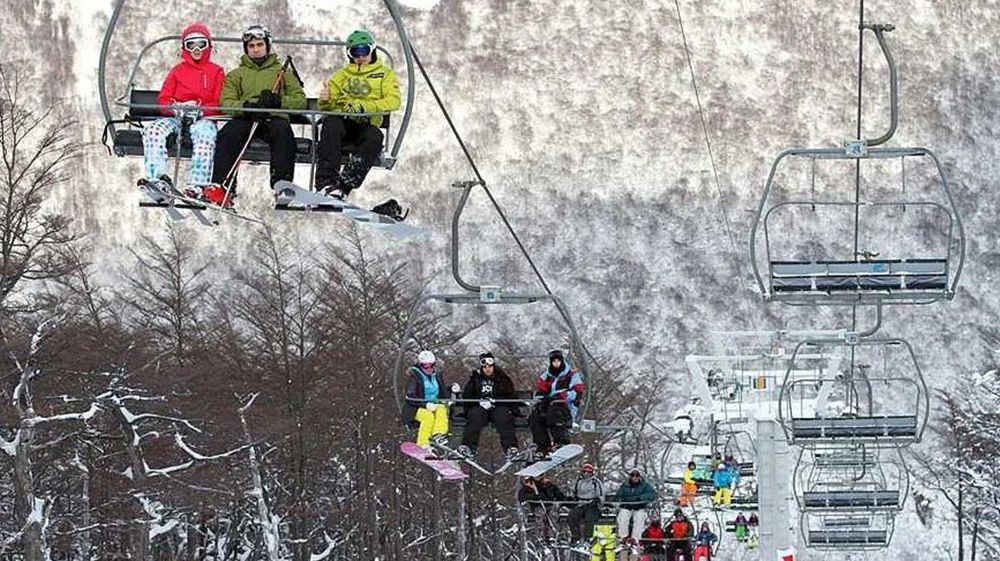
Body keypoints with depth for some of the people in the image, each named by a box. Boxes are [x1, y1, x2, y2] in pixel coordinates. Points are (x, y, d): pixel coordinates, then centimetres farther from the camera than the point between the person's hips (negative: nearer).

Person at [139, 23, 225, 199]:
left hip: (203, 118, -3)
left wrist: (200, 109, -16)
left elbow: (220, 104, 3)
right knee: (152, 130, -29)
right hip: (176, 117, 3)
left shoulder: (216, 71, 15)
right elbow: (163, 100, 12)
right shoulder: (177, 70, 21)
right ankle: (156, 177, -38)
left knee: (205, 135, -39)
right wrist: (176, 108, -12)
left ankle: (197, 184, -48)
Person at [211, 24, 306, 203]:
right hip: (245, 119, 1)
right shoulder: (236, 75, 26)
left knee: (283, 131, -37)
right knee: (228, 134, -33)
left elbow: (300, 100, 11)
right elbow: (226, 102, 8)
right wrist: (246, 106, -14)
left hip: (273, 118, -1)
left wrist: (278, 101, -10)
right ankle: (222, 186, -39)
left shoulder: (282, 73, 24)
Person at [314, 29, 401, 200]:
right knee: (331, 124, -36)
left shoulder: (385, 74, 17)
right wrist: (325, 100, -7)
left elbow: (393, 101, -1)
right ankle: (326, 181, -46)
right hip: (341, 119, 2)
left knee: (375, 138, -37)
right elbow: (326, 107, 20)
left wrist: (363, 106, -16)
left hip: (367, 123, -2)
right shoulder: (342, 75, 26)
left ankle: (345, 184, -45)